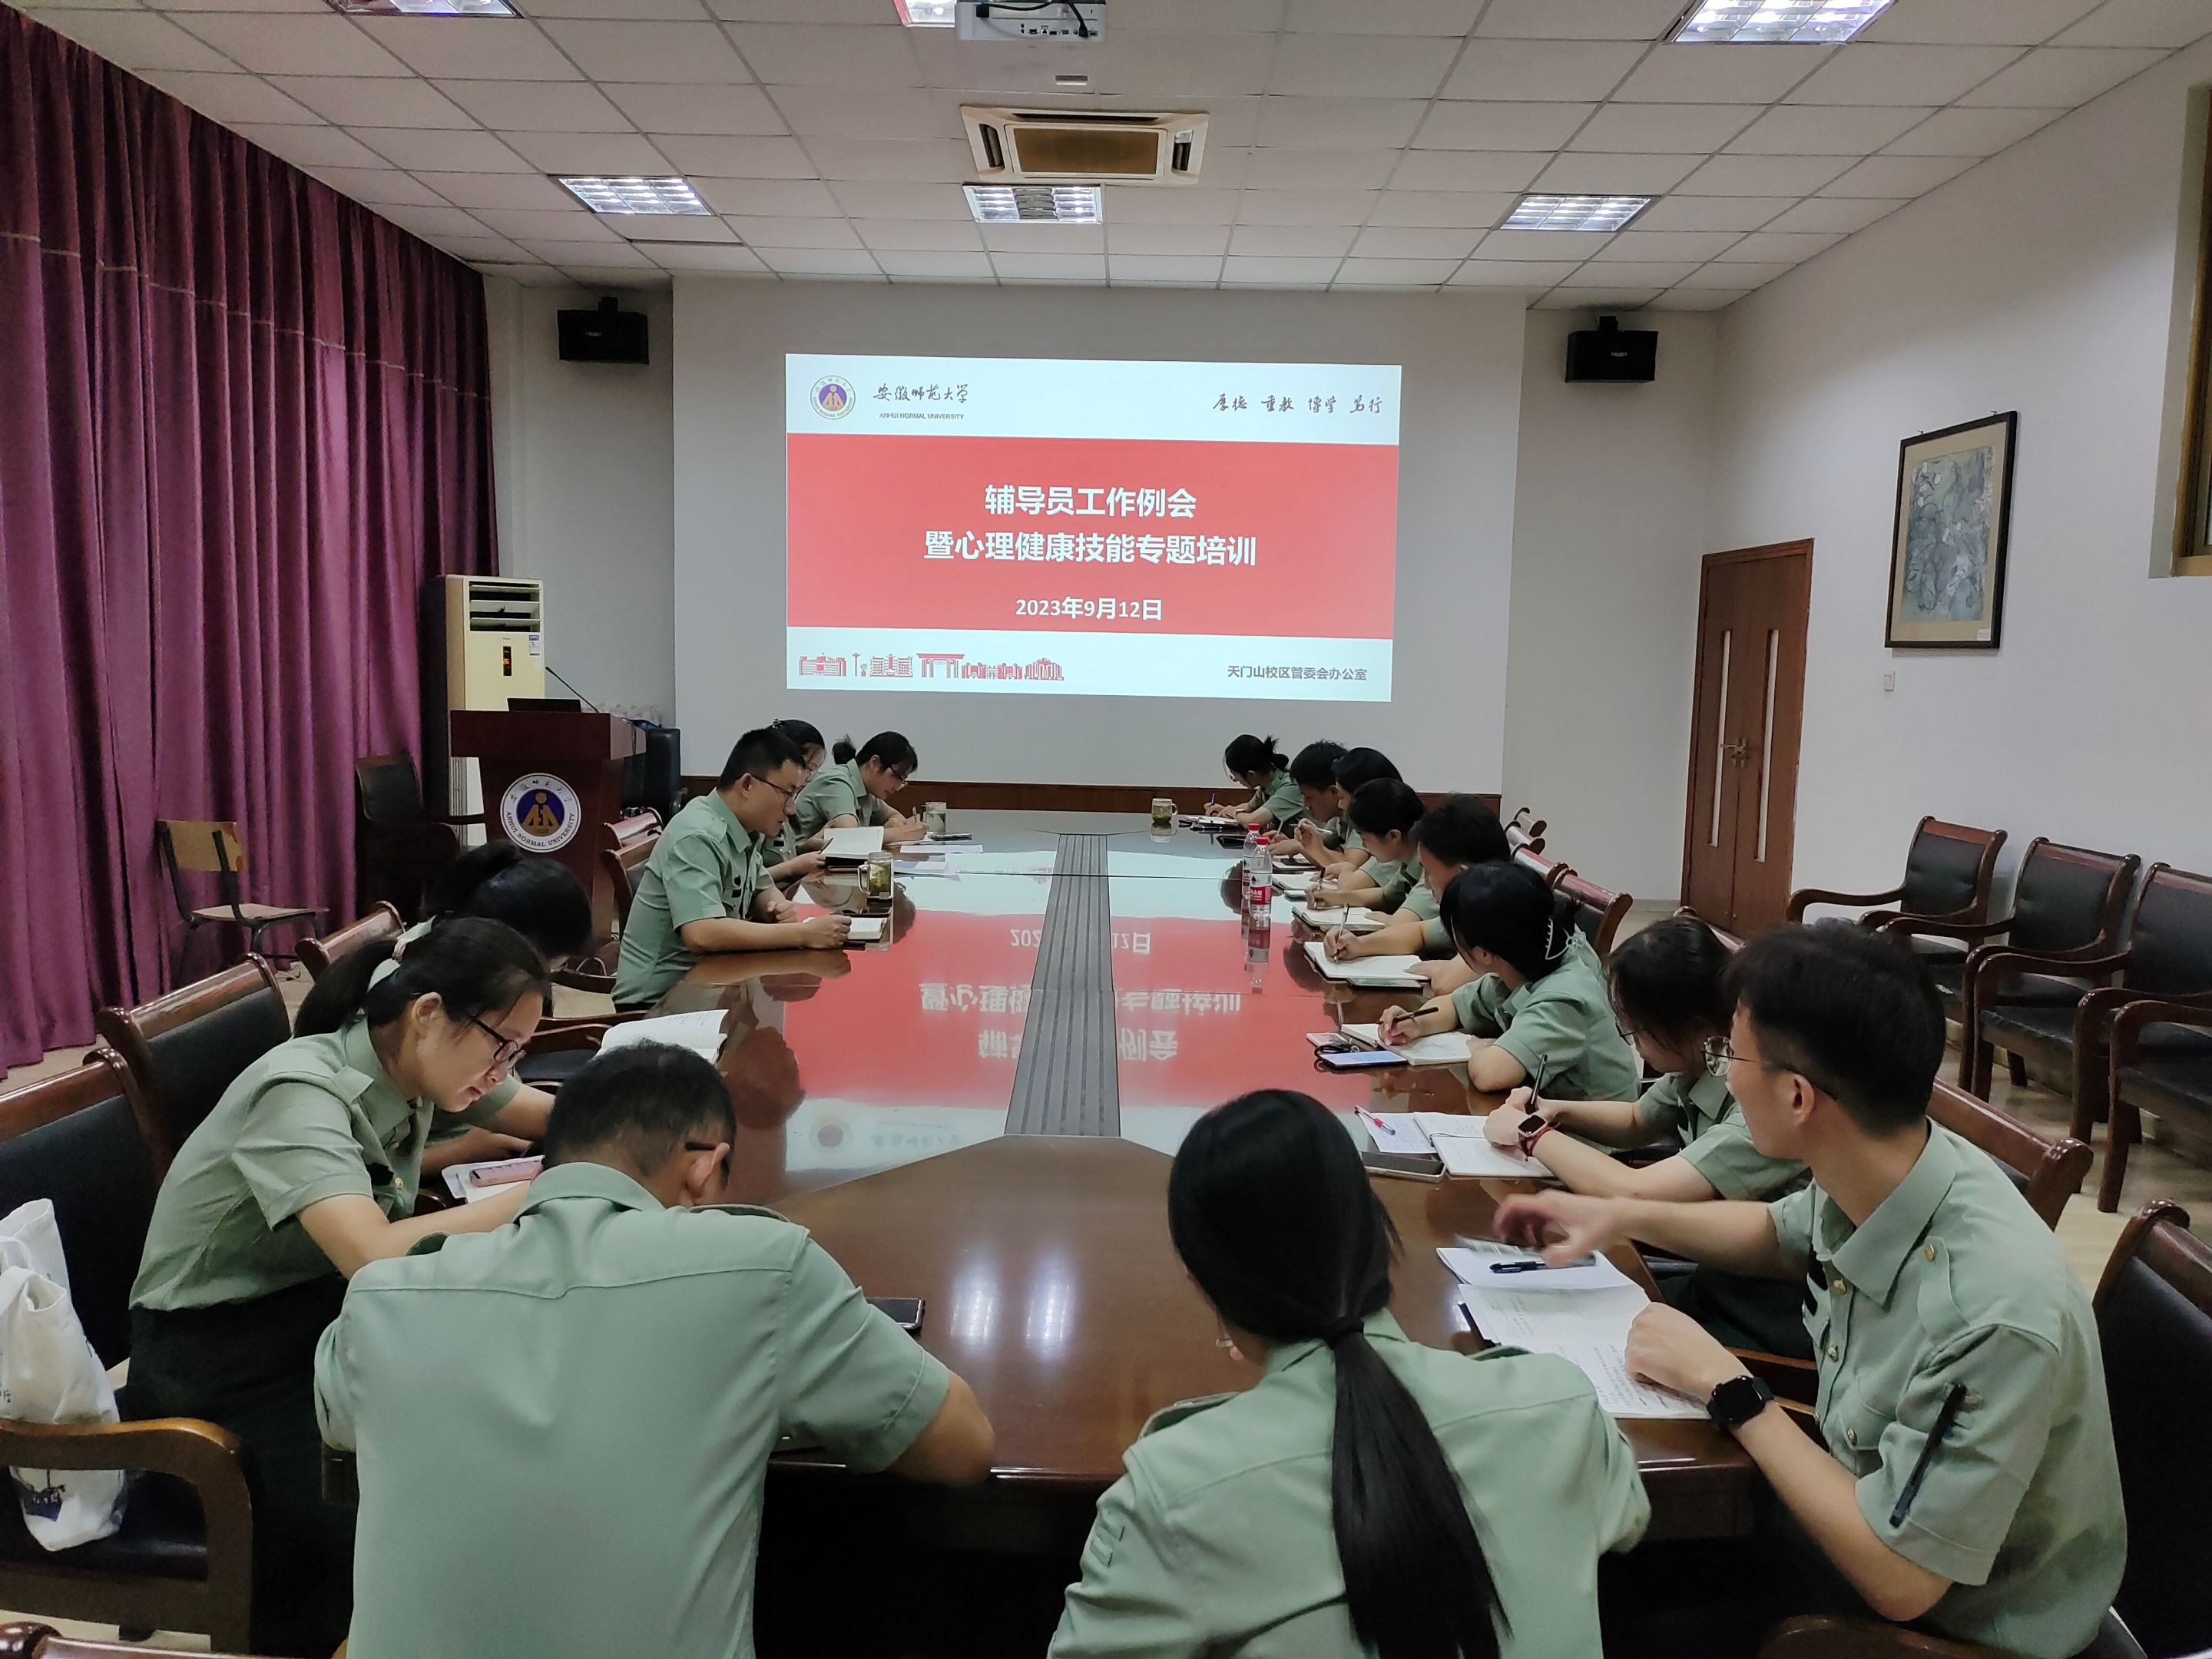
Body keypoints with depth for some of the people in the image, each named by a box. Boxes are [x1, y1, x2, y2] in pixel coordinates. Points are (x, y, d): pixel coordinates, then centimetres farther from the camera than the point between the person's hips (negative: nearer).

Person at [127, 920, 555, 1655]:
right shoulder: (303, 1092, -26)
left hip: (320, 1308, 7)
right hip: (220, 1354, -7)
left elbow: (544, 1119, 11)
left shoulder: (411, 1068, -4)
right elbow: (375, 1256, -41)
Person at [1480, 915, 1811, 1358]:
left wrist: (1532, 1134, -18)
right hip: (1717, 1276, 7)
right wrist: (1558, 1111, -1)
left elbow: (1636, 1193, -34)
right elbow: (1638, 1121, 19)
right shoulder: (1703, 1063, -3)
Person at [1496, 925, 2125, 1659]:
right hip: (1867, 1510, 6)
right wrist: (1624, 1216, 1)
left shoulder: (1992, 1315, -37)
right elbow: (1783, 1234, 11)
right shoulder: (1874, 1176, -15)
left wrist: (1727, 1388, -23)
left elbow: (1898, 1581, -29)